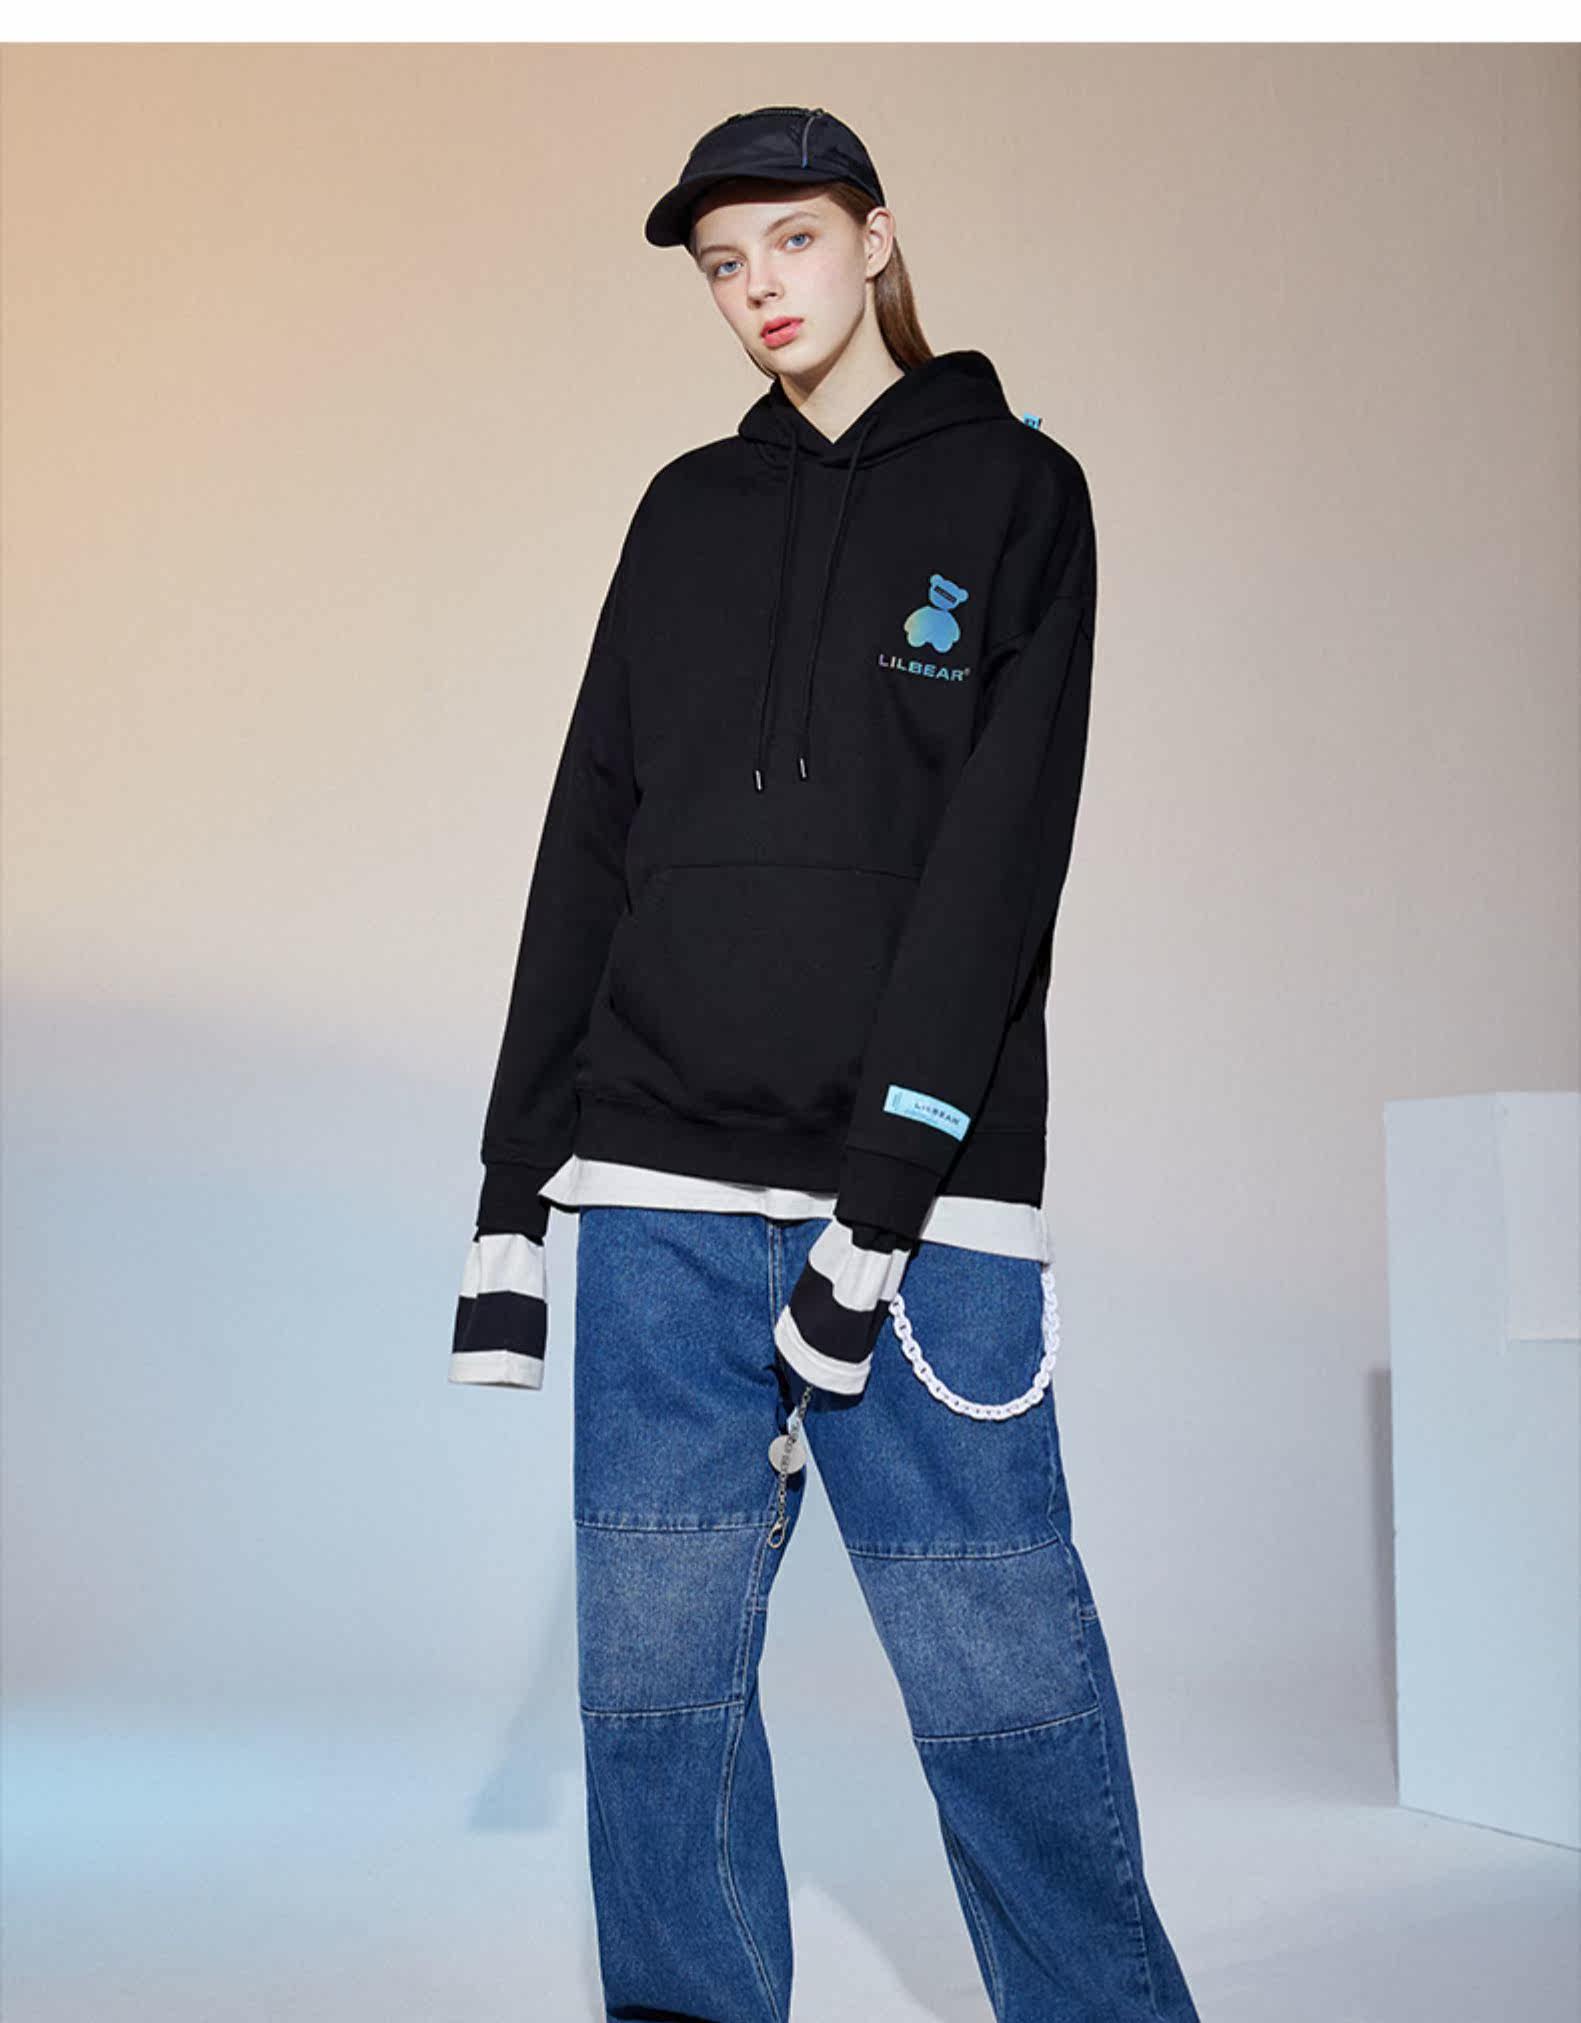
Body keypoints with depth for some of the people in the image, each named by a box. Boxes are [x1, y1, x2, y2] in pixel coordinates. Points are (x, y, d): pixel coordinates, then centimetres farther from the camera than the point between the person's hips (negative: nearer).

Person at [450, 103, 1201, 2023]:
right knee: (657, 1681, 2)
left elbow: (1002, 844, -6)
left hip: (924, 1177, -3)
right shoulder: (686, 512, 18)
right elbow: (590, 839, 13)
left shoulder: (1014, 488, 7)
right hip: (661, 1178, 4)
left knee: (1002, 1685, -6)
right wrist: (515, 1180, 5)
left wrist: (888, 1172, -17)